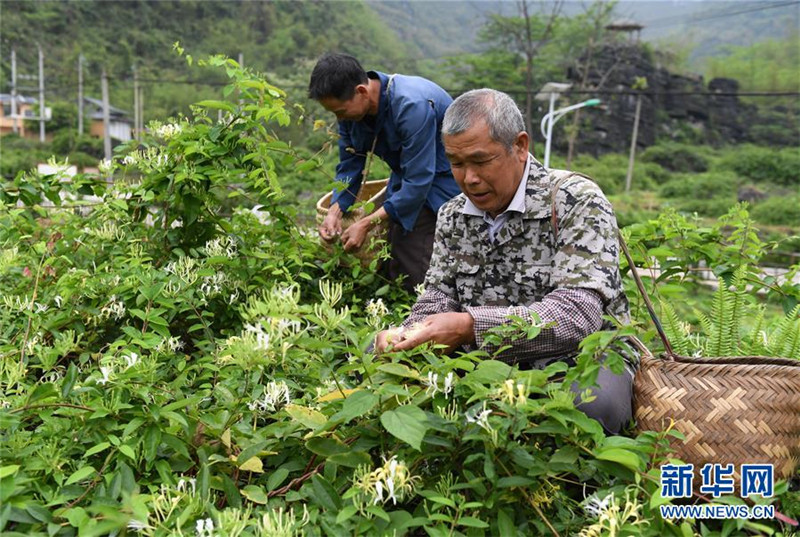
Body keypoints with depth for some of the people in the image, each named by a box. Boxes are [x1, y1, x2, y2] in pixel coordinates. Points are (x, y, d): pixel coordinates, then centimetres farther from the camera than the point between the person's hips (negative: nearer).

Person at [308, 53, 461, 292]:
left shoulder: (412, 106, -32)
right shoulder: (350, 106, -7)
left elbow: (419, 181, -31)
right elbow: (349, 166, 3)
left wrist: (367, 224, -28)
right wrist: (335, 211, -14)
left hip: (443, 180, -7)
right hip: (407, 177, 7)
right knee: (392, 267, 5)